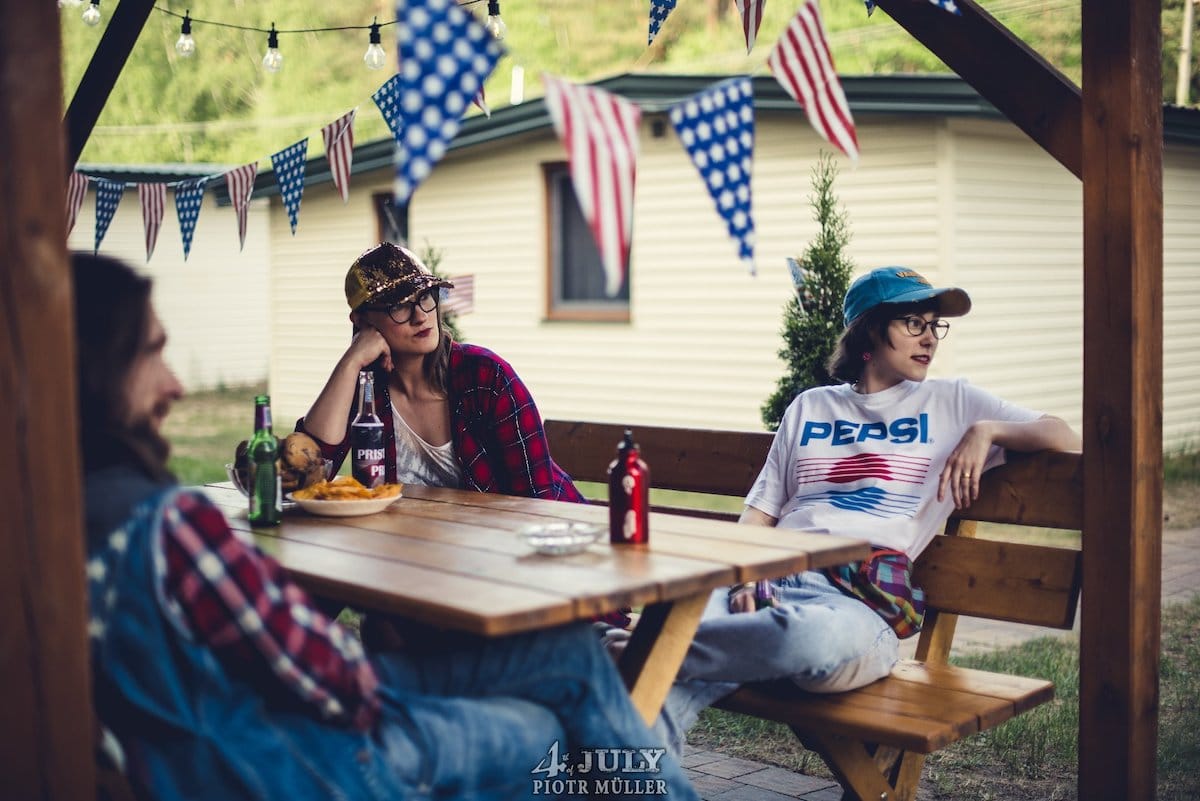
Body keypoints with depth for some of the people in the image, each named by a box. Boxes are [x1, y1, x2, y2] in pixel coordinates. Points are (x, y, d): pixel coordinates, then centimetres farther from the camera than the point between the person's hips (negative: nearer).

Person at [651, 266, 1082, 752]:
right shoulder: (810, 407, 27)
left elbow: (1064, 438, 17)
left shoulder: (951, 402, 22)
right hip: (775, 574, 2)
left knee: (815, 637, -44)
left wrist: (986, 430, -1)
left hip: (863, 596, -2)